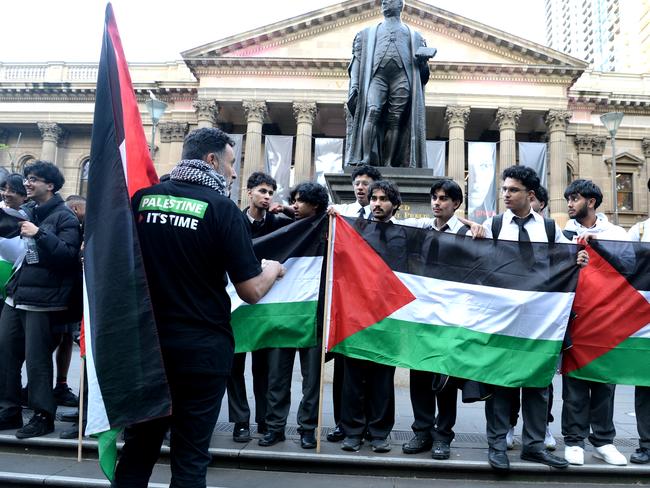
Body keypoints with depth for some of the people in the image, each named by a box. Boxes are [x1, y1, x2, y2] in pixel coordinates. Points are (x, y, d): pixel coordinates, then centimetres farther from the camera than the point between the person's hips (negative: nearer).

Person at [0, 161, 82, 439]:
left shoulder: (64, 217, -7)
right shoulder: (25, 211, 15)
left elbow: (69, 255, -18)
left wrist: (40, 234, -24)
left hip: (42, 300, -7)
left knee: (37, 359, -1)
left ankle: (43, 415, 12)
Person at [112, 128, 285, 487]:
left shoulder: (142, 199, 1)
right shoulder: (222, 208, -12)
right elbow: (251, 291, -12)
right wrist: (272, 269, 8)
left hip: (145, 343, 4)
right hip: (201, 349, -4)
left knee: (137, 449, 18)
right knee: (190, 457, 9)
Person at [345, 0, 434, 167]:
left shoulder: (414, 35, 27)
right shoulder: (368, 33, 27)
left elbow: (422, 67, 22)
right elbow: (358, 58, 16)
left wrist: (423, 59, -3)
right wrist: (354, 84, 0)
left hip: (402, 78, 1)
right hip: (377, 76, -1)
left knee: (395, 121, -11)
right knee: (372, 112, -24)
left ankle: (388, 164, -13)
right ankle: (365, 158, -29)